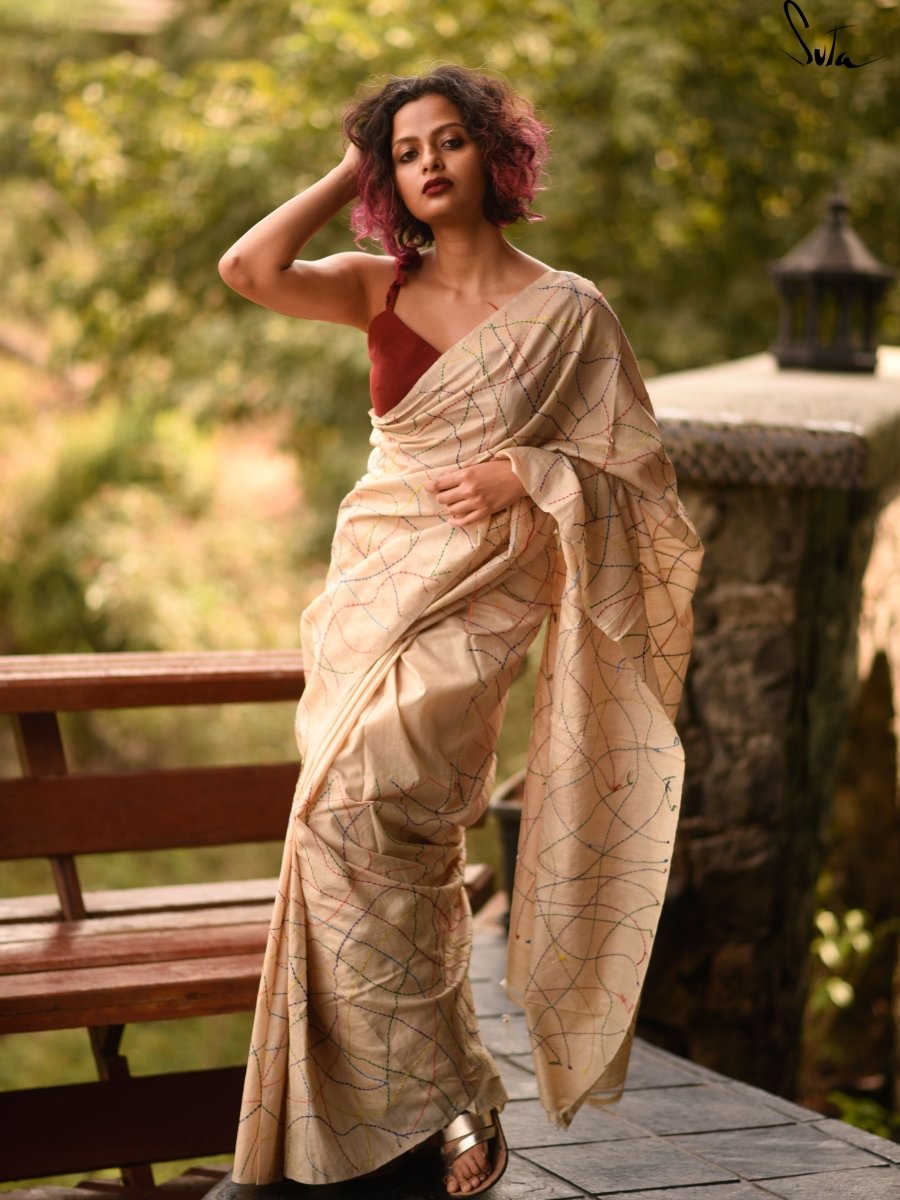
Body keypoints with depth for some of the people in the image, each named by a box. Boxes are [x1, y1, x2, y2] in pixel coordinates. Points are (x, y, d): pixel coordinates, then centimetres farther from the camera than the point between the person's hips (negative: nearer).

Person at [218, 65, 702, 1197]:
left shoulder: (565, 310, 0)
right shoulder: (381, 288, 9)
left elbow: (633, 476, 2)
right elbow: (250, 267, -8)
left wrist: (526, 476, -15)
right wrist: (345, 173, 3)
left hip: (478, 597, -5)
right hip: (372, 582, 5)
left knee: (352, 810, -21)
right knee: (390, 846, 4)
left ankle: (441, 1099, -11)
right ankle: (447, 1101, 16)